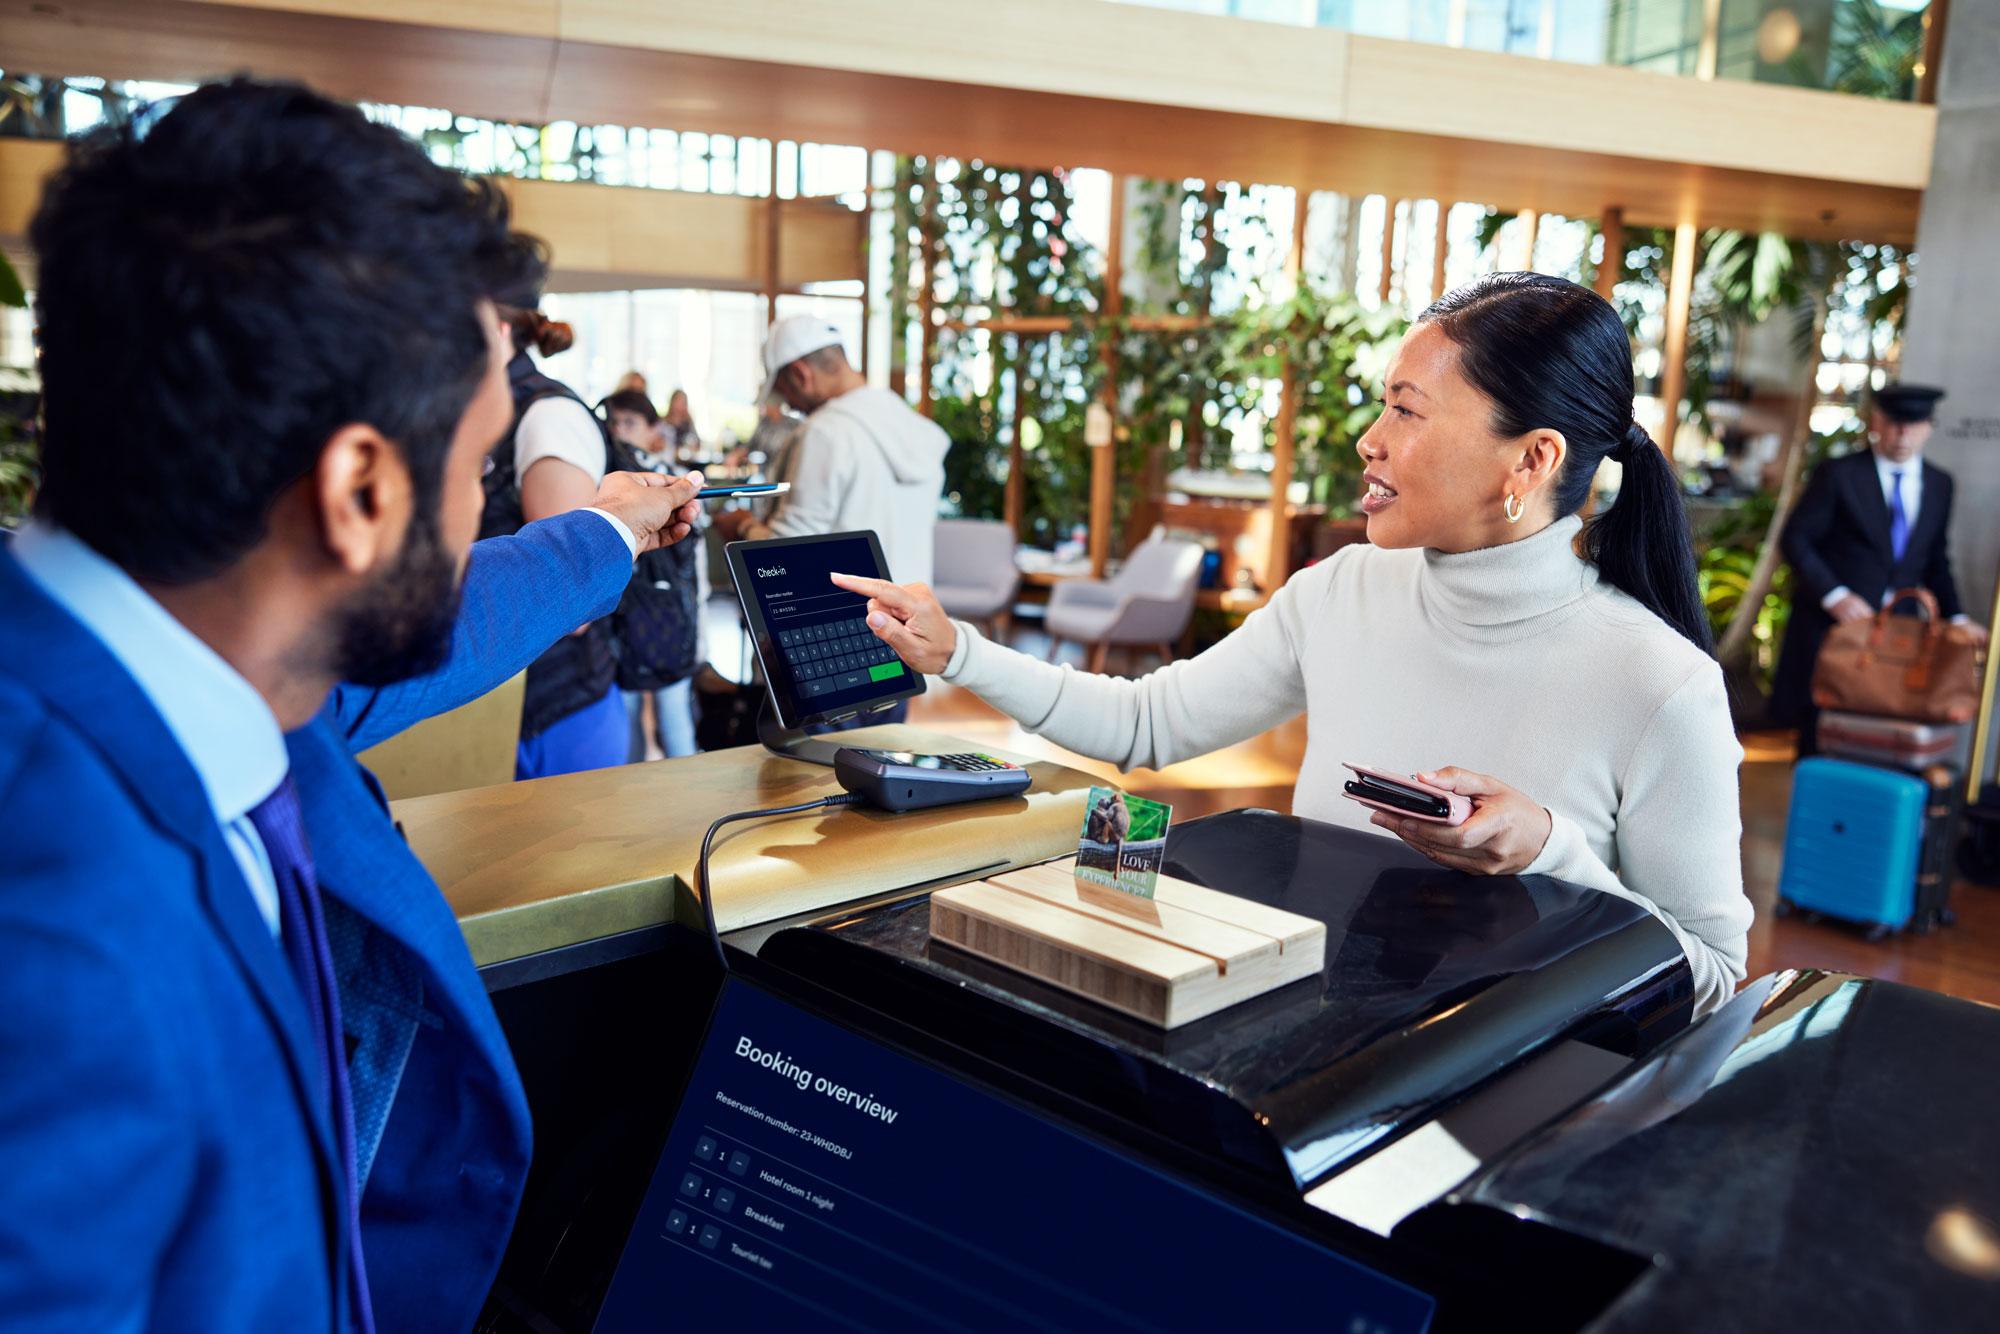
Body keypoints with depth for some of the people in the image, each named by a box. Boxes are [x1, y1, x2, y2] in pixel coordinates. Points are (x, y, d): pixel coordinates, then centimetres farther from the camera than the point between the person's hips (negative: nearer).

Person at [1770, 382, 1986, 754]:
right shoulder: (1838, 474, -3)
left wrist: (1956, 616, 7)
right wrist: (1833, 595, -16)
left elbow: (1936, 561, 18)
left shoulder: (1939, 484, 12)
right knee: (1820, 739, 1)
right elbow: (1794, 539, -6)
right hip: (1832, 625, -3)